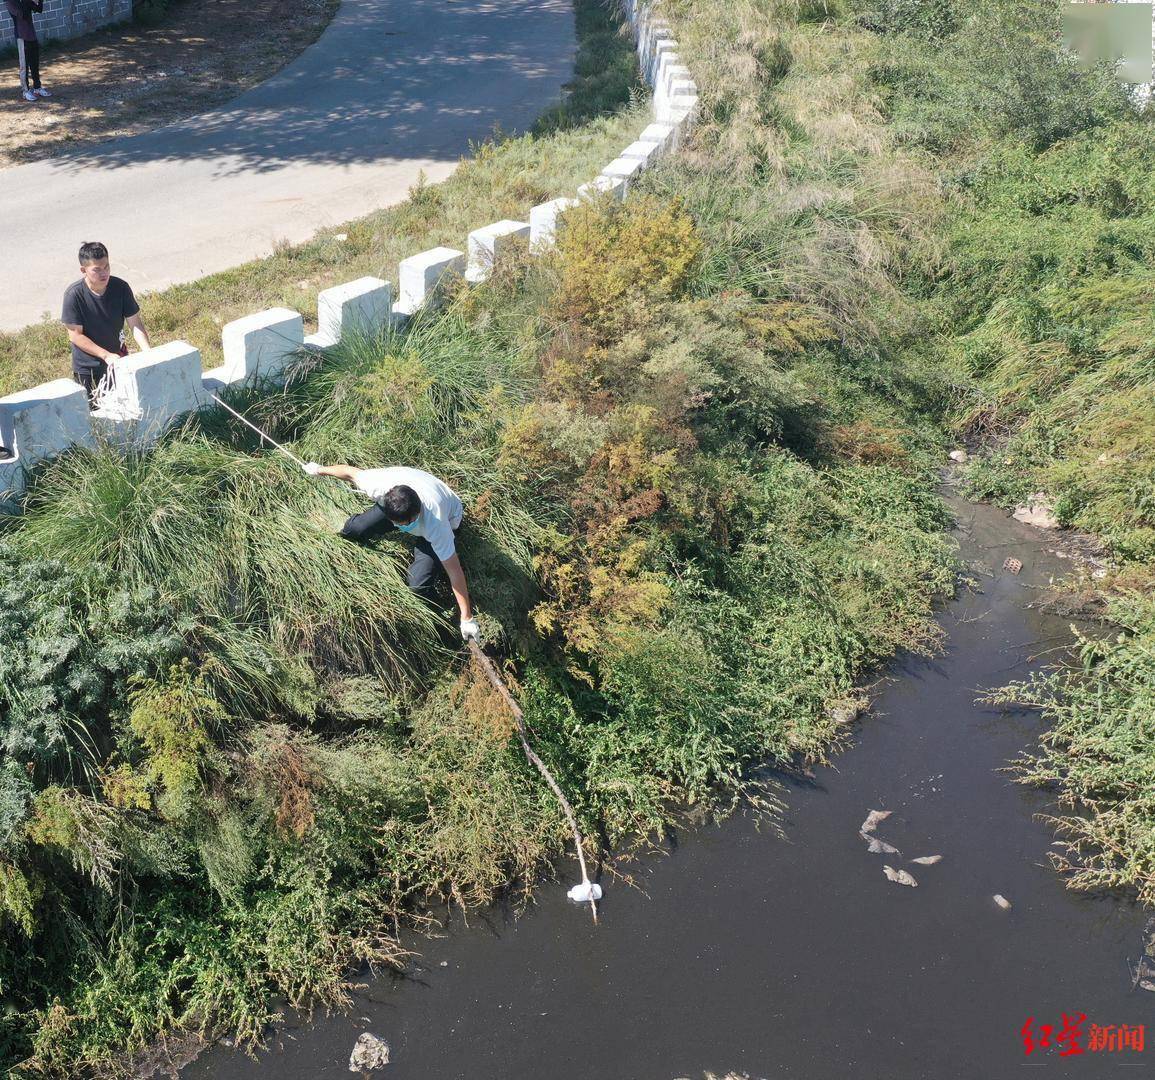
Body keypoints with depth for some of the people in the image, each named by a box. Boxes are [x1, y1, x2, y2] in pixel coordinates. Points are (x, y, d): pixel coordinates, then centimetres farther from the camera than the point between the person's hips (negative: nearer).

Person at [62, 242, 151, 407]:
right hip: (88, 367, -3)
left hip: (119, 359, 3)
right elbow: (75, 335, -17)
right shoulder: (74, 294, -20)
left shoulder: (120, 287, -12)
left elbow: (135, 324, -9)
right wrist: (106, 355, -24)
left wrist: (149, 351, -24)